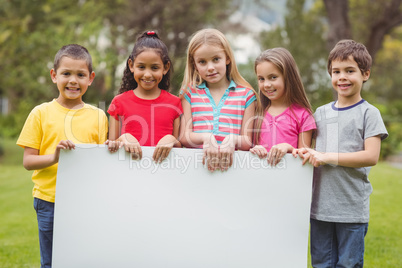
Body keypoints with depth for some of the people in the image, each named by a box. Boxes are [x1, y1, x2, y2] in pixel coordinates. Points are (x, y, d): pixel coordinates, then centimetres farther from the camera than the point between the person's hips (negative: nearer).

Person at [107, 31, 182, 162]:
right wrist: (123, 139, -10)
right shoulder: (119, 102, 8)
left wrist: (171, 140, -10)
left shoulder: (174, 103, 9)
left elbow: (181, 147, 8)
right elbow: (111, 145, 8)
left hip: (163, 163, 0)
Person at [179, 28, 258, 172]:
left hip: (232, 161, 1)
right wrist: (205, 137, -11)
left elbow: (247, 142, 10)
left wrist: (233, 140, -12)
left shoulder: (246, 94, 14)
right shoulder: (190, 92, 16)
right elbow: (184, 137, 8)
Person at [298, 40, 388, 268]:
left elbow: (371, 156, -12)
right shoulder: (321, 112, 12)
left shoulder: (368, 113, -3)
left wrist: (327, 157, -16)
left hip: (352, 208, -4)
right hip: (320, 205, 4)